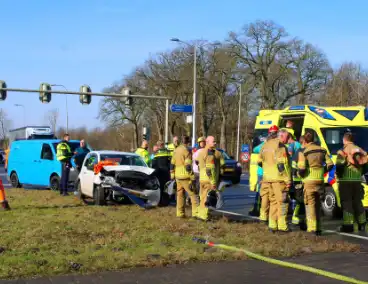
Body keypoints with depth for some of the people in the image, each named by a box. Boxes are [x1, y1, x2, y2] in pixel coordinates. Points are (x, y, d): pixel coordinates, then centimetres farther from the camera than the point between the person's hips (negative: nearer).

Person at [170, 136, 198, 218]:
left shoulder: (176, 150, 12)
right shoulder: (187, 150, -11)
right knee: (192, 194, -4)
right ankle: (195, 212, -10)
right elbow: (188, 165, -17)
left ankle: (180, 213, 12)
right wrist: (192, 177, -15)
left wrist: (172, 174, 23)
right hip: (185, 177, -7)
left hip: (178, 176, 7)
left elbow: (172, 164, 17)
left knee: (180, 194, 11)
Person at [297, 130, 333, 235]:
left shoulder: (303, 152, -8)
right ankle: (318, 228, 20)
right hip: (320, 180, 5)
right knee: (317, 204, 16)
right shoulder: (322, 150, 8)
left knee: (310, 204, -1)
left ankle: (312, 229, -6)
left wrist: (300, 174, 4)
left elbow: (301, 169, -16)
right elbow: (330, 165, 5)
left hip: (309, 181, -5)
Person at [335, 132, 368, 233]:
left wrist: (338, 175, 3)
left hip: (345, 181, -5)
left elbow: (339, 167, -13)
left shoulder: (342, 152, -8)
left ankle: (348, 225, -7)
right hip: (357, 180, 5)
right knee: (358, 202, 14)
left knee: (346, 203, -3)